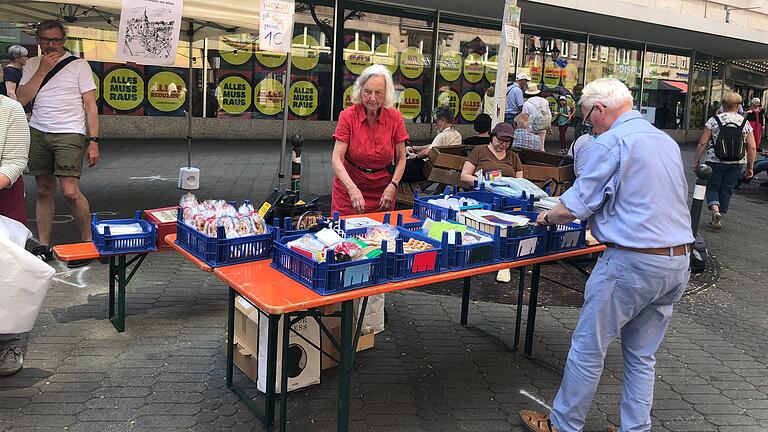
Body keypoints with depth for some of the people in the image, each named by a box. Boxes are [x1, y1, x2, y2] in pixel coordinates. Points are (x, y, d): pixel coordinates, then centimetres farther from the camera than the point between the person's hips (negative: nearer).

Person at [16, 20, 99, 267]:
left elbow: (90, 106, -1)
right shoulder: (32, 65, 13)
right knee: (44, 191, 7)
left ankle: (87, 242, 2)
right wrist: (43, 70, -5)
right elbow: (22, 99, 2)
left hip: (69, 135, -4)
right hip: (38, 133, 4)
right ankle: (43, 247, 15)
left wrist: (93, 141, -10)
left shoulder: (78, 65, 1)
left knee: (71, 192, -14)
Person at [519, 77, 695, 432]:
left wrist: (548, 216, 8)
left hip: (632, 263, -8)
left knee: (588, 349, 6)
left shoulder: (610, 142, -11)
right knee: (642, 355, 17)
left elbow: (575, 206, -12)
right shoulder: (667, 141, 14)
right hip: (678, 262, 8)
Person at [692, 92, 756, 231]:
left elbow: (703, 143, -6)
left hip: (714, 161, -2)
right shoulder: (745, 123, 2)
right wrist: (750, 167, 10)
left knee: (712, 187, 10)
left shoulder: (714, 120, -5)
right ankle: (718, 219, 17)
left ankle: (714, 210, -15)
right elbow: (752, 148, 2)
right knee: (726, 190, 12)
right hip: (736, 163, 2)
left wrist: (696, 161, 2)